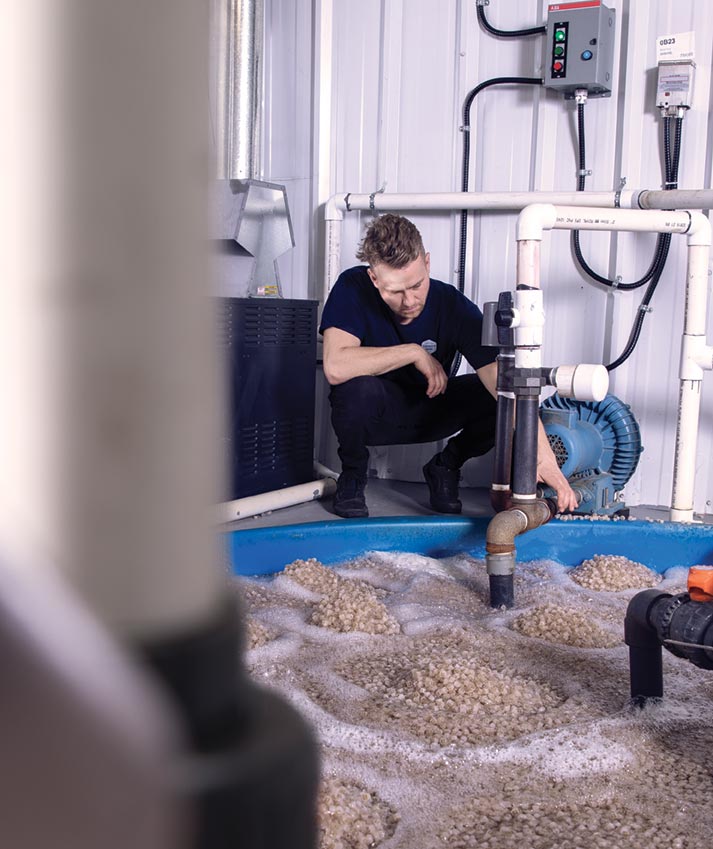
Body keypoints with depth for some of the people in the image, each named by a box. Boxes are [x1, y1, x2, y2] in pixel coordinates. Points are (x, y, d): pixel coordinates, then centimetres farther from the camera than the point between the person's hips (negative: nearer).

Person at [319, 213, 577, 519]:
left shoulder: (455, 307, -23)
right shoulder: (353, 288, -25)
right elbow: (335, 367, -38)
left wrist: (544, 459, -39)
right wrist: (414, 352, -31)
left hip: (432, 409, 2)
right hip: (373, 413, -1)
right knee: (358, 387, -37)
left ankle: (445, 467, 5)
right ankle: (352, 476, -5)